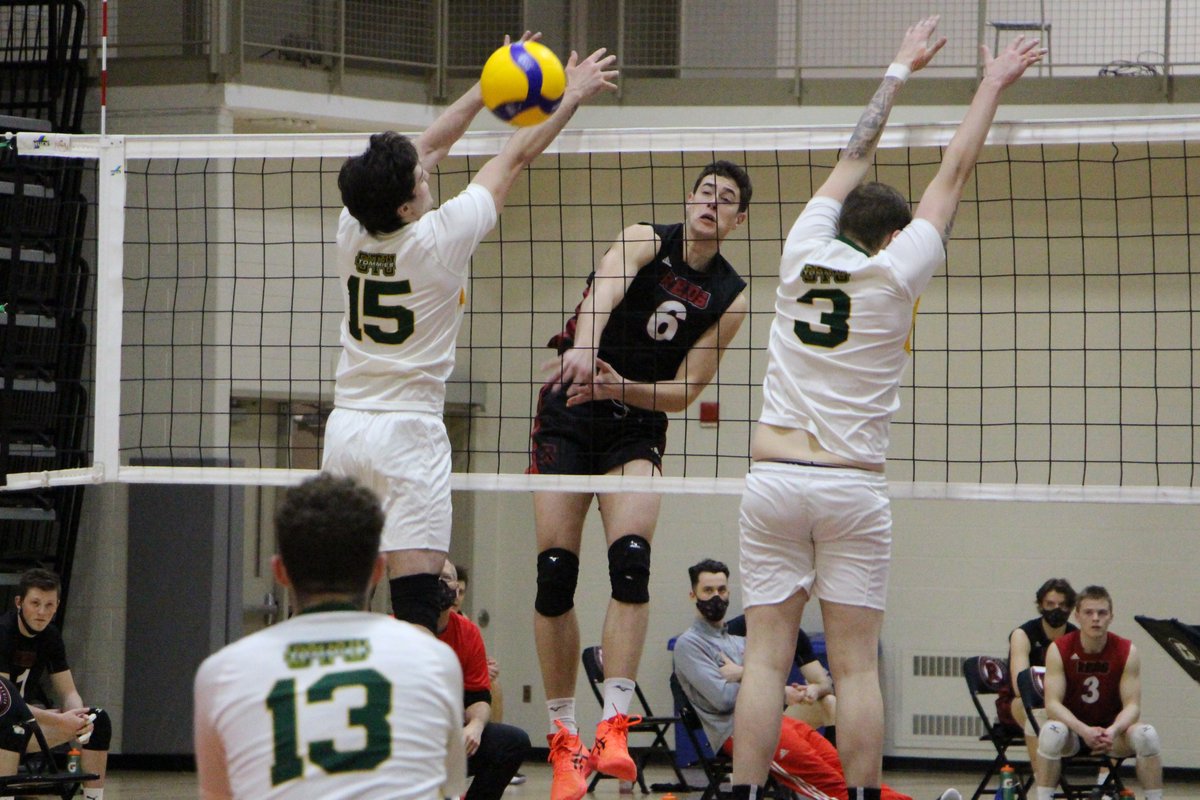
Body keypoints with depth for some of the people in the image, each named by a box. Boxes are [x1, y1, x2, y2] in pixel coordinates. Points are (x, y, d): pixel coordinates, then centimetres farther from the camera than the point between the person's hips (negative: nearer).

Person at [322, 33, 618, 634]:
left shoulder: (352, 230, 0)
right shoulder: (439, 238, -13)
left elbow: (431, 145, 15)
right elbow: (516, 158, 1)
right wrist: (573, 95, 14)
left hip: (344, 426, 6)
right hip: (408, 431, -6)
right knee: (415, 602, -10)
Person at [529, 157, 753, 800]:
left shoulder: (730, 298, 2)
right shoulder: (645, 241, -6)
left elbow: (686, 391, 1)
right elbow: (603, 292, -28)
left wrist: (624, 387, -19)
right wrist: (584, 350, -49)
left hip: (637, 432, 2)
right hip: (567, 416, -1)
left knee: (631, 563, -21)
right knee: (554, 575, -6)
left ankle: (614, 725, -26)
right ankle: (563, 736, 3)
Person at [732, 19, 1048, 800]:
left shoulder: (805, 253, 6)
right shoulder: (895, 272, -1)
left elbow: (854, 158, 20)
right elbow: (954, 173, 8)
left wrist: (901, 70, 31)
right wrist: (993, 86, 19)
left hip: (774, 479, 2)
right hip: (853, 487, -2)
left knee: (767, 658, -2)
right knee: (856, 664, -1)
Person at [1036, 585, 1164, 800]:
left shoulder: (1127, 652, -11)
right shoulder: (1059, 650, -14)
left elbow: (1132, 705, -14)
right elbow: (1052, 703, -19)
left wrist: (1112, 731, -36)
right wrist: (1083, 730, -37)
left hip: (1112, 729, 1)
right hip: (1072, 726, -1)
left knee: (1146, 735, -29)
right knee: (1051, 732, -35)